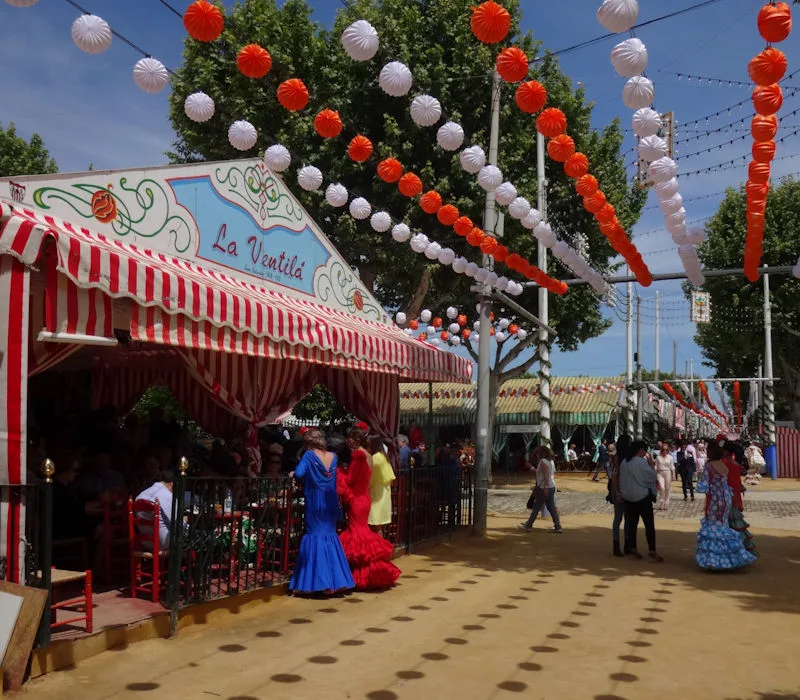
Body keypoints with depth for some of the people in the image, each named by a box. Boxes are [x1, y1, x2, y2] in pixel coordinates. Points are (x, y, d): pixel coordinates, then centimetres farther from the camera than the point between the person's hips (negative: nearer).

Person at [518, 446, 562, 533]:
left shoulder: (543, 461, -14)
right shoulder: (550, 461, 13)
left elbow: (546, 475, -22)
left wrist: (545, 487, -25)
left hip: (544, 487, -9)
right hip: (551, 487, 9)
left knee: (536, 507, 1)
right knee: (552, 508, 9)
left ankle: (528, 525, 10)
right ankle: (557, 527, 6)